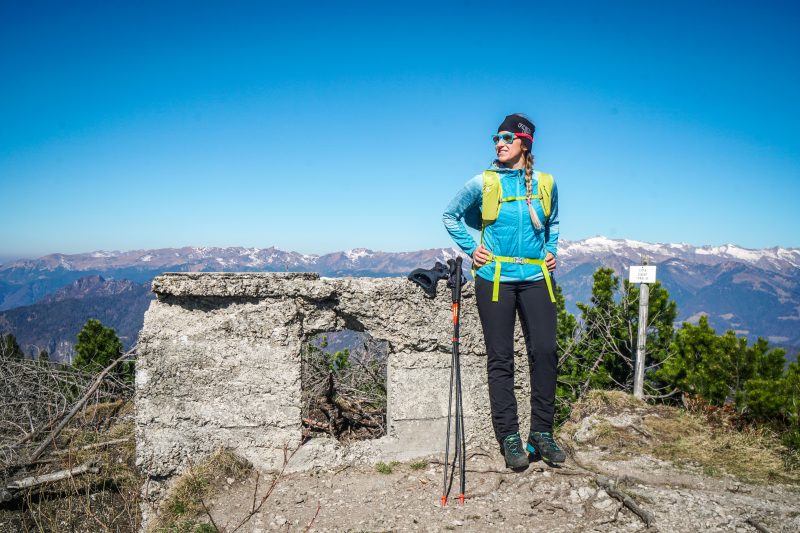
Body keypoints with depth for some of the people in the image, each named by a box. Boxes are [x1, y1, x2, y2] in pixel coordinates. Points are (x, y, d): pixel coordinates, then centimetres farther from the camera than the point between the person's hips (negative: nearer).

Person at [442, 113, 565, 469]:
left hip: (536, 278, 2)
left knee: (545, 352, -5)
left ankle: (542, 432, 11)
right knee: (500, 359, 1)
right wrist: (471, 248, 3)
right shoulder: (483, 183, 1)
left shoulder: (545, 183, 8)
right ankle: (509, 437, 10)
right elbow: (450, 217, 13)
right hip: (495, 279, -2)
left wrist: (551, 250, 11)